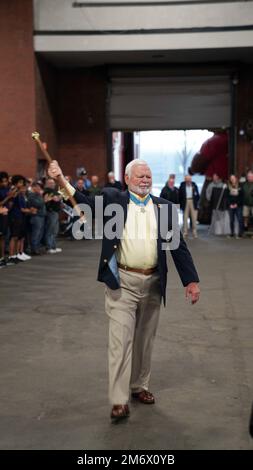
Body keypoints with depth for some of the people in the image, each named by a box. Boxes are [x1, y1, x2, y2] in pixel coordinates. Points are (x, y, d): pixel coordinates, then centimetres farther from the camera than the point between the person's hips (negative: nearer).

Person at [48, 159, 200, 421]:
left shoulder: (164, 207, 7)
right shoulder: (113, 199, 2)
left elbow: (178, 245, 7)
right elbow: (87, 202, -12)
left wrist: (191, 280, 1)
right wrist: (62, 181, -30)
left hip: (153, 283, 3)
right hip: (122, 281, -3)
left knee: (144, 339, 15)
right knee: (121, 339, -6)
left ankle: (139, 386, 32)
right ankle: (119, 400, -2)